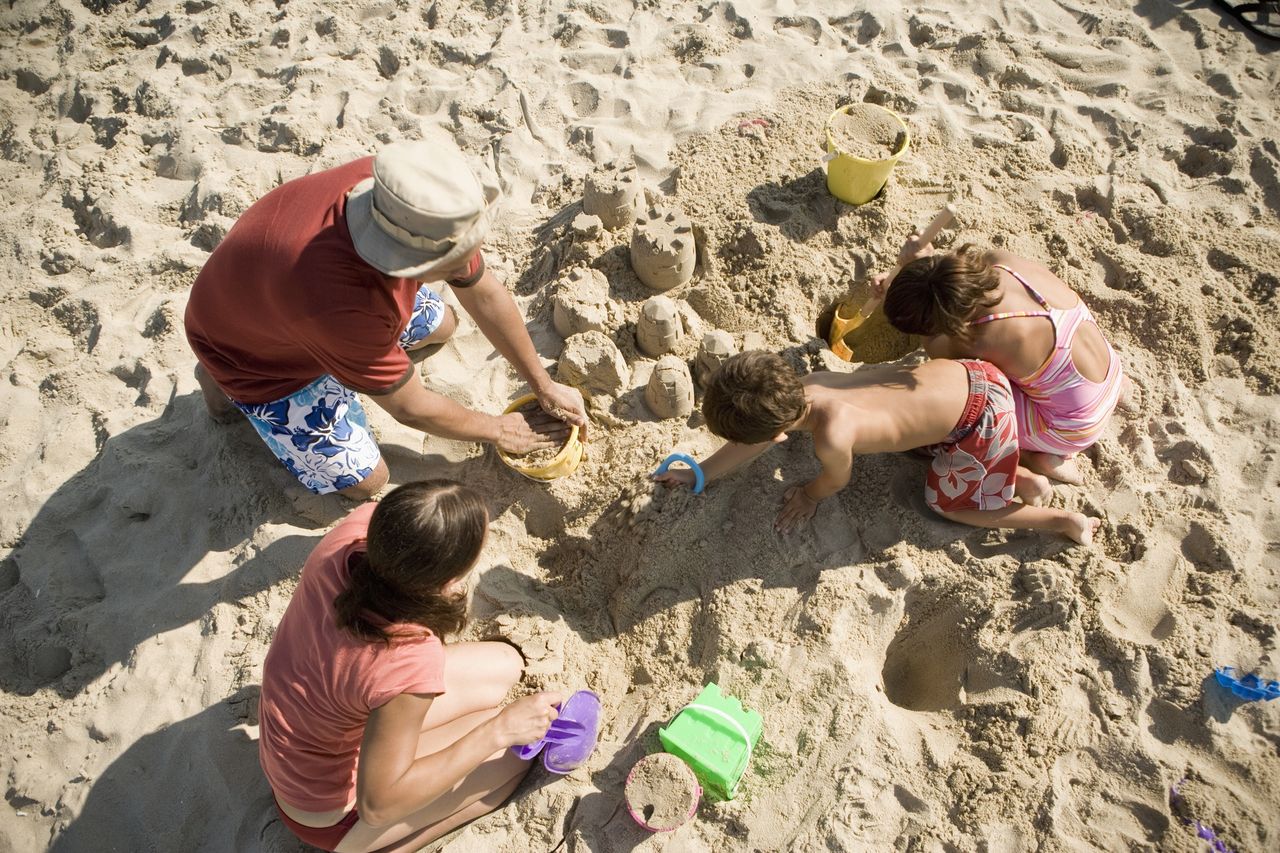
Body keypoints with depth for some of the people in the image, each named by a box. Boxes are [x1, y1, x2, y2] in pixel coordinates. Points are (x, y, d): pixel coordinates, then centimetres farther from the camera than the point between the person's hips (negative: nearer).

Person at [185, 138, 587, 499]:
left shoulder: (412, 208, -30)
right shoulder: (342, 304, -47)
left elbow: (485, 294, -14)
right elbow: (410, 408, -30)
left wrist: (545, 387, -8)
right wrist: (499, 430, -14)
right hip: (254, 349, -6)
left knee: (440, 324, 15)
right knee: (365, 480, 2)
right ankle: (225, 383, 13)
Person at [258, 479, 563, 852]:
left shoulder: (361, 524, -25)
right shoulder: (410, 661, -42)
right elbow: (378, 803, -28)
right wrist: (498, 730, -26)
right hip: (325, 806, -6)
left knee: (505, 665, 5)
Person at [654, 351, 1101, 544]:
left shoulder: (832, 436, -31)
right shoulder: (803, 387, -8)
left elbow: (837, 480, -6)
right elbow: (753, 442, 9)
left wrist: (809, 495, 15)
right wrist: (701, 473, 17)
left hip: (981, 414, -8)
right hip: (962, 374, 8)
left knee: (945, 503, 14)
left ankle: (1063, 521, 24)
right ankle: (1022, 479, 27)